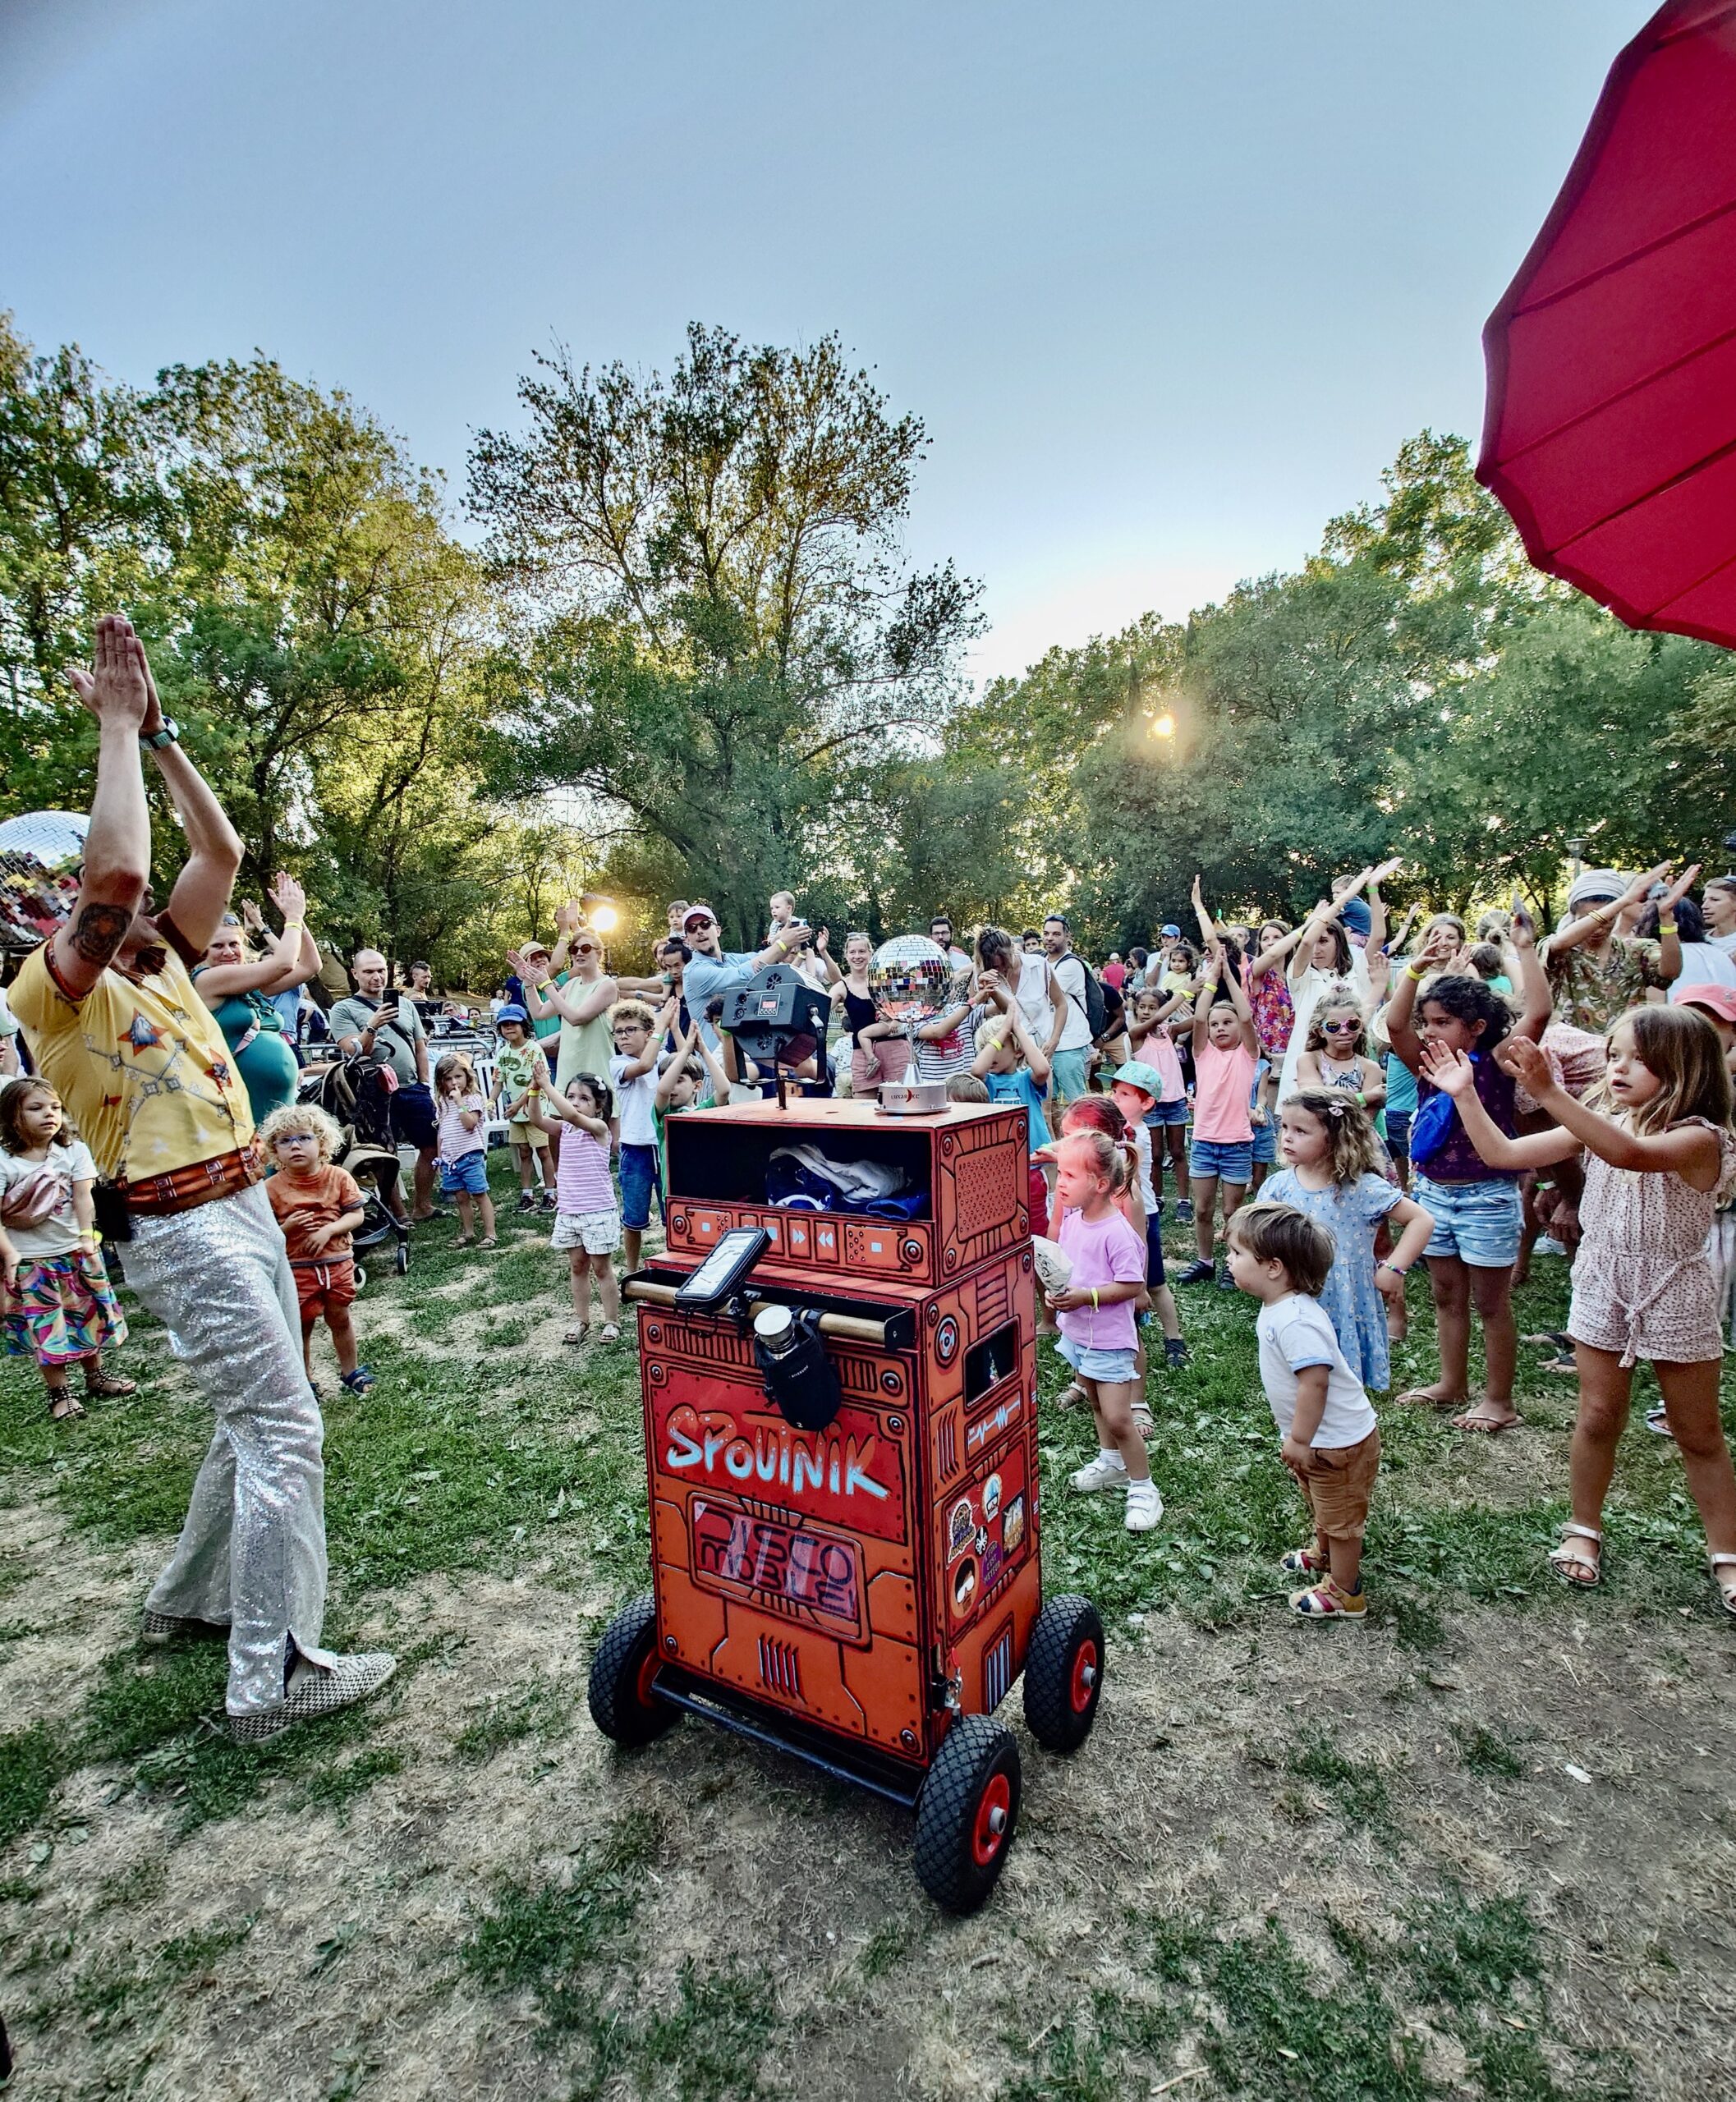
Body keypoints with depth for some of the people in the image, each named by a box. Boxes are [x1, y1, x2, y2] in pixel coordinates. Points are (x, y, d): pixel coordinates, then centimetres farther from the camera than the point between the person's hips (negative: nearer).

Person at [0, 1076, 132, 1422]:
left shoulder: (74, 1150, -5)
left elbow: (83, 1197, -11)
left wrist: (87, 1237, -19)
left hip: (76, 1251, 3)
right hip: (30, 1259, -3)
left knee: (90, 1314, 14)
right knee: (44, 1328, 4)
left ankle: (95, 1376, 32)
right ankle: (59, 1392, 18)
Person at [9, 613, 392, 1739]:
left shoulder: (164, 966, 12)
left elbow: (222, 851, 8)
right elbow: (115, 871, -27)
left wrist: (157, 731, 5)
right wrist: (116, 724, -17)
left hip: (250, 1213, 8)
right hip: (191, 1232, -8)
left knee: (256, 1423, 18)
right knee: (284, 1431, -8)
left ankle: (190, 1597, 37)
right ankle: (274, 1677, 3)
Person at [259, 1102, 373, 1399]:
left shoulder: (338, 1177, -5)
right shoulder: (273, 1189, -7)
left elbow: (357, 1214, -6)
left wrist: (328, 1230, -20)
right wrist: (286, 1227, -23)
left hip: (338, 1262, 1)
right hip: (297, 1269, -1)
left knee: (340, 1319, 14)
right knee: (302, 1326, 10)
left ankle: (351, 1371, 31)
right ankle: (304, 1381, 27)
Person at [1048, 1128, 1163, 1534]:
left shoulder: (1117, 1233, -26)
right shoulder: (1071, 1218, -2)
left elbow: (1133, 1286, -23)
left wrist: (1086, 1296, -28)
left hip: (1109, 1339, -8)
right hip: (1076, 1331, 8)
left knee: (1117, 1418, -2)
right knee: (1096, 1403, 24)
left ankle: (1143, 1489, 15)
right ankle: (1111, 1462, 44)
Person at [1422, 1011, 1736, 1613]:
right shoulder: (1599, 1124, -2)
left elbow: (1631, 1153, -42)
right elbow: (1502, 1154, -5)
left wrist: (1548, 1091, -52)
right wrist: (1465, 1094, -15)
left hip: (1676, 1295, -4)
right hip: (1602, 1287, 4)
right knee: (1597, 1418, 12)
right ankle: (1583, 1531, 28)